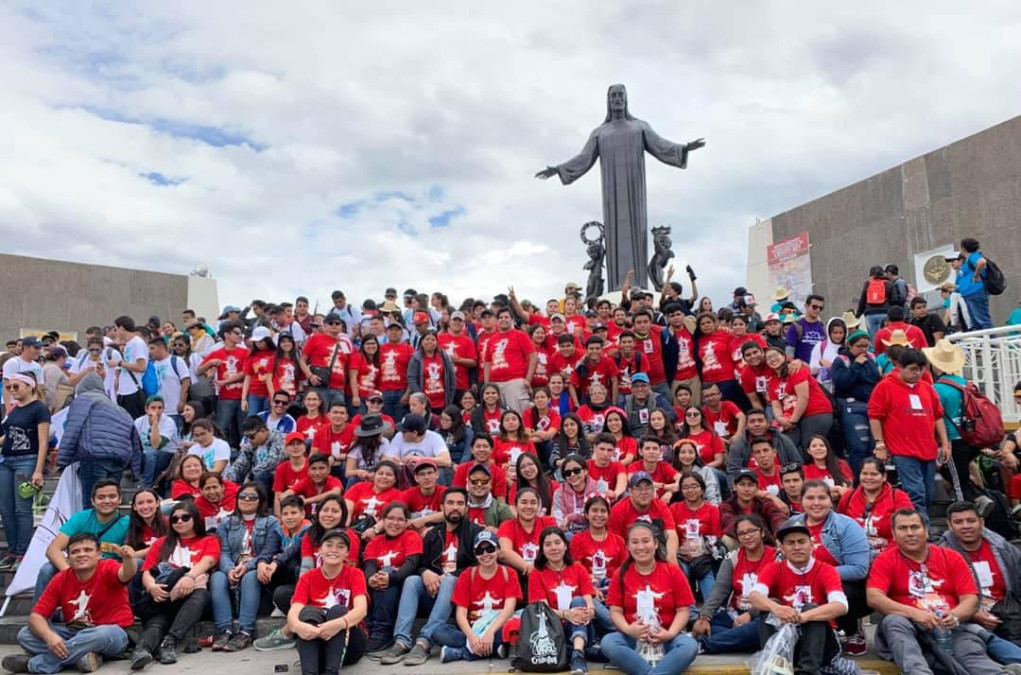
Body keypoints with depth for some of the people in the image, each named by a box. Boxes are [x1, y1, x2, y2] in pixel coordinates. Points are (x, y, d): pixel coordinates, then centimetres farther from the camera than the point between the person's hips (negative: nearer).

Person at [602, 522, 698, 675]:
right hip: (632, 638, 1)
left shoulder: (673, 571, 1)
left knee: (690, 646, -32)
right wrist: (628, 629, -19)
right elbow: (616, 611, 1)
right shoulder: (621, 574, 4)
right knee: (607, 643, -30)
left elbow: (683, 610, 1)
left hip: (665, 638, 0)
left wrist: (670, 634, -16)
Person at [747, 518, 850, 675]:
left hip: (819, 640, -1)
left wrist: (804, 616, -42)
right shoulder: (774, 569, -4)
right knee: (769, 605, -21)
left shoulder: (826, 571, -8)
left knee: (812, 608, -27)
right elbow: (754, 595, -22)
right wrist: (775, 608, -45)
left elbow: (841, 606, -26)